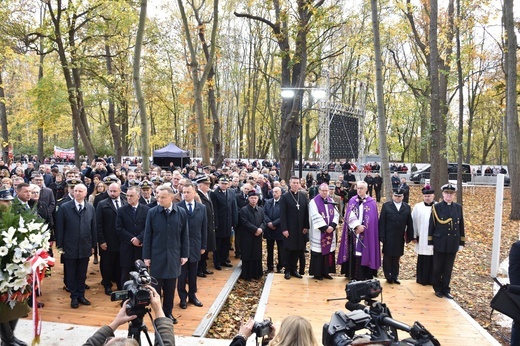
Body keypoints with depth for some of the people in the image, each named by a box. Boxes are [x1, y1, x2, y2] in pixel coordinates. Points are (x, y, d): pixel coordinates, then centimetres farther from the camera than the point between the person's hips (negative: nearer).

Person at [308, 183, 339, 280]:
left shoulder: (331, 201, 10)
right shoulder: (314, 202, -7)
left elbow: (336, 214, 3)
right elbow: (316, 217, -15)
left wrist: (332, 226, -12)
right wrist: (325, 228, -19)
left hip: (330, 231, 5)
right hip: (318, 232, -5)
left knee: (329, 251, 7)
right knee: (319, 252, -1)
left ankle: (326, 272, 18)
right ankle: (317, 273, 9)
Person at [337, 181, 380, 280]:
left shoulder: (371, 202, 0)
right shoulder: (352, 201, 7)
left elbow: (371, 220, -6)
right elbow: (349, 216, -3)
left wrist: (361, 228, -15)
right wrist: (357, 226, -16)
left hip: (366, 235, -2)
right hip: (353, 233, 2)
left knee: (364, 254, -2)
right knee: (353, 254, 4)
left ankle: (365, 277, 4)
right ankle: (353, 275, 12)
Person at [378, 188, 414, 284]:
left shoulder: (407, 207, 7)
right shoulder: (386, 205, 1)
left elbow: (409, 223, 6)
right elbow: (382, 222, -3)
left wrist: (409, 236, 2)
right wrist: (382, 236, -8)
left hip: (400, 238, 2)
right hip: (388, 237, -2)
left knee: (396, 258, 9)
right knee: (387, 257, 6)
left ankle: (395, 276, 19)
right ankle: (388, 276, 16)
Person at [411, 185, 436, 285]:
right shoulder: (417, 207, 1)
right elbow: (414, 223, 3)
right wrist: (414, 236, 2)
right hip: (422, 239, 0)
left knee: (433, 261, 6)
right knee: (422, 260, 6)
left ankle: (432, 279, 17)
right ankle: (421, 279, 16)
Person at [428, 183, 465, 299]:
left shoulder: (458, 207, 4)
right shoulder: (436, 207, -5)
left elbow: (461, 226, 8)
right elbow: (432, 225, -4)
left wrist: (461, 243, 6)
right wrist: (430, 242, -5)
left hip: (453, 244, 3)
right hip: (439, 243, -2)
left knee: (448, 269, 10)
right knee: (437, 268, 8)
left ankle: (446, 289, 23)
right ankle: (438, 289, 23)